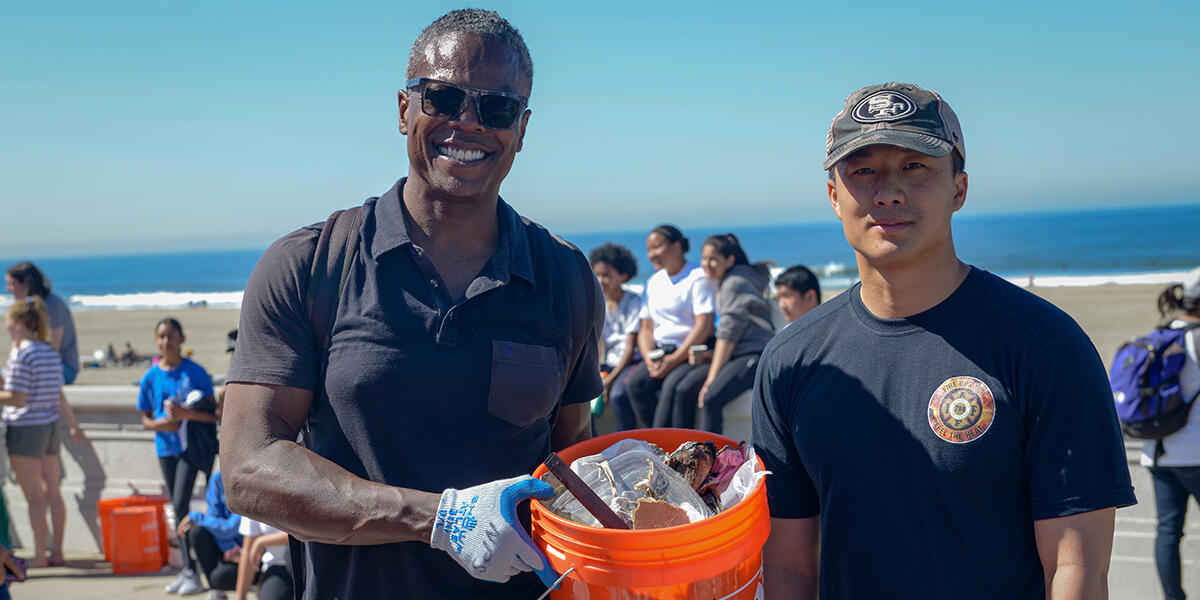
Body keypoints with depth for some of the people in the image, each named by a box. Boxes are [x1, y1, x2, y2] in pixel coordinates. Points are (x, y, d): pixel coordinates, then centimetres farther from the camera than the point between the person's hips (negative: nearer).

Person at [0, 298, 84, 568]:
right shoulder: (51, 353, 9)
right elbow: (59, 395, 13)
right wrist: (73, 424, 21)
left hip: (25, 429, -8)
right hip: (50, 427, 8)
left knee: (34, 497, -2)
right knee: (53, 493, 10)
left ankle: (40, 555, 3)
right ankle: (56, 552, 15)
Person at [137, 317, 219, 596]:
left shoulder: (196, 372, -5)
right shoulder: (150, 377, 5)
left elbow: (211, 414, -6)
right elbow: (145, 419, 10)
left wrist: (186, 413, -21)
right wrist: (159, 424, -11)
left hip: (191, 446, -5)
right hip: (166, 447, 5)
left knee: (181, 503, -15)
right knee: (177, 508, 10)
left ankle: (191, 572, -10)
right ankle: (187, 569, 17)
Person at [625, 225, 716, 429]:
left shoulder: (698, 278, -5)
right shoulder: (654, 282, 17)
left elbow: (704, 327, -13)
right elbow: (646, 329, 16)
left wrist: (674, 359, -17)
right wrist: (649, 358, -5)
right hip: (661, 352, 6)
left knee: (673, 385, -32)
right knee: (636, 381, -21)